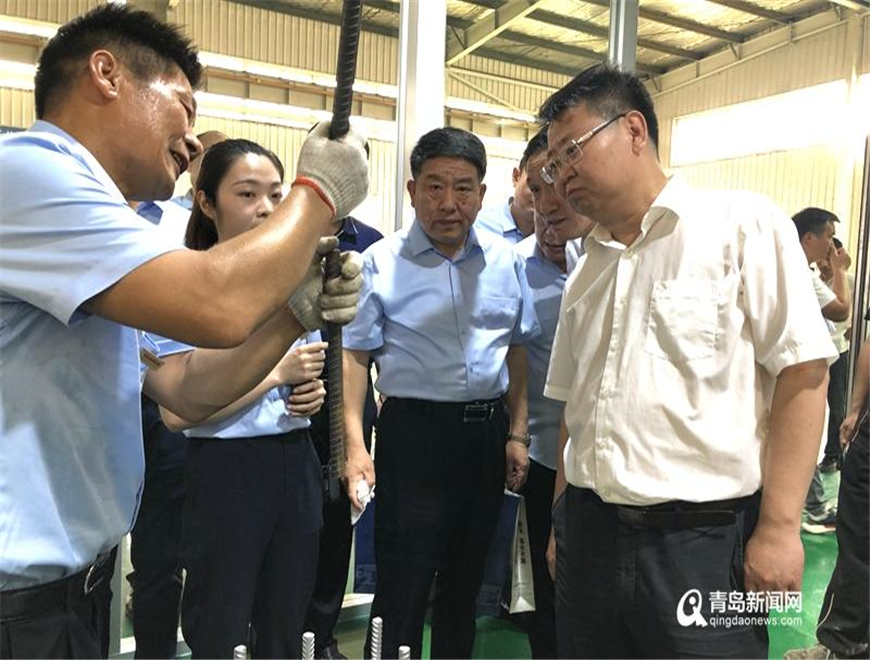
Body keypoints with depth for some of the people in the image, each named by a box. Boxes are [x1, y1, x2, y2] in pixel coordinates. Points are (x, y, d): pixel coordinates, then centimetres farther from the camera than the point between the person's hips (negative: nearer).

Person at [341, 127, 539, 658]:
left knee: (466, 581, 19)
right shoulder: (381, 262, -6)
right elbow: (354, 355, -7)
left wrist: (517, 434, 7)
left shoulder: (505, 260, 5)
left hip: (487, 431, 4)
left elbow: (517, 351, 10)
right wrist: (356, 445, -14)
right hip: (415, 431, -4)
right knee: (403, 589, 2)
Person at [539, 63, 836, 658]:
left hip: (705, 539, -5)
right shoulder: (586, 273, 11)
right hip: (591, 535, 6)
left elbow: (803, 374, -10)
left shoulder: (744, 225, -5)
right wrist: (561, 519, 13)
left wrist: (779, 527, -15)